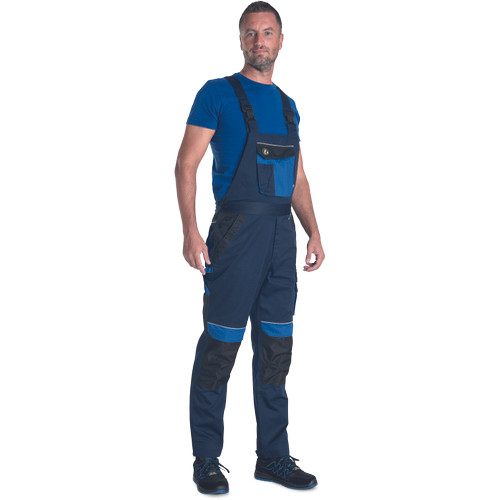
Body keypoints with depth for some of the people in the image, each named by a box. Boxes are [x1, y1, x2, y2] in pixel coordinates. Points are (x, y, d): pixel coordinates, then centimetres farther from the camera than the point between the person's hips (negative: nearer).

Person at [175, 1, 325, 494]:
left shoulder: (287, 105, 18)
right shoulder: (218, 94, 1)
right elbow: (186, 163, -5)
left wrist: (314, 232, 10)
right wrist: (190, 231, -16)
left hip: (281, 232, 6)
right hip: (237, 229, -6)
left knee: (276, 348, 9)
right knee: (220, 345, -2)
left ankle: (274, 458, 20)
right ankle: (206, 460, 12)